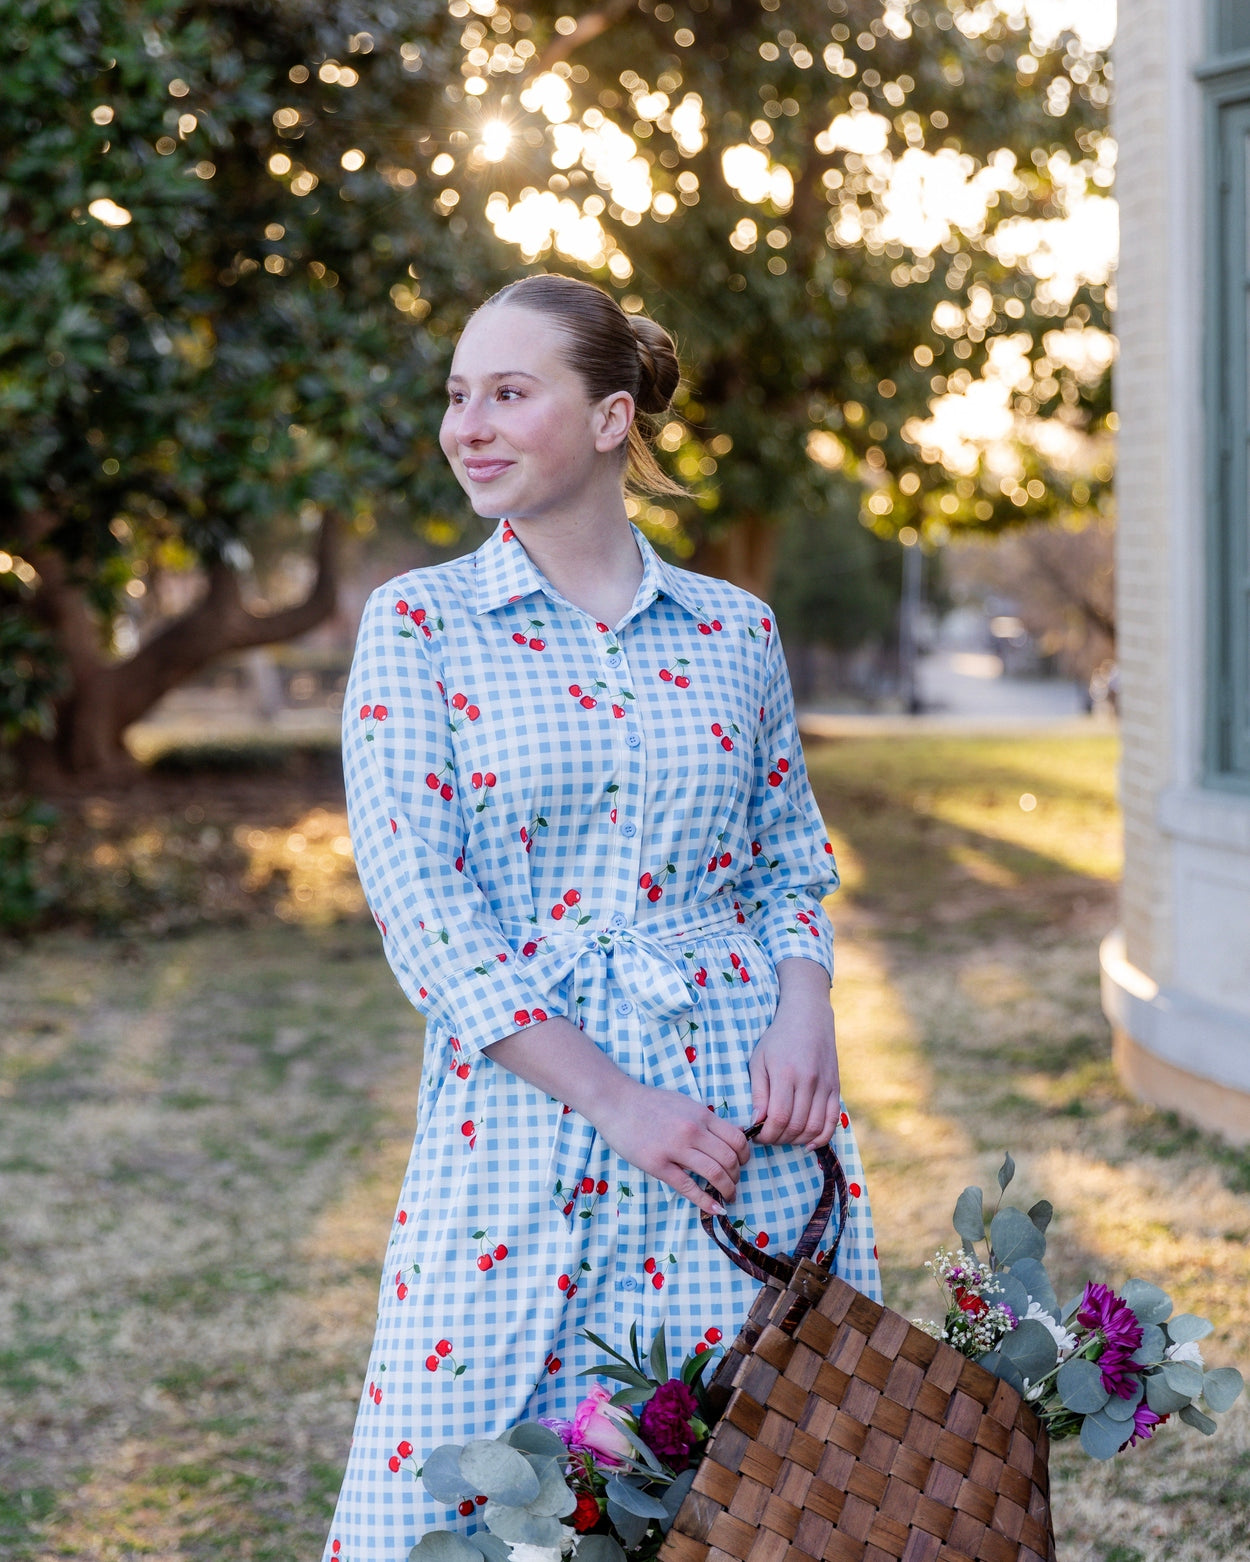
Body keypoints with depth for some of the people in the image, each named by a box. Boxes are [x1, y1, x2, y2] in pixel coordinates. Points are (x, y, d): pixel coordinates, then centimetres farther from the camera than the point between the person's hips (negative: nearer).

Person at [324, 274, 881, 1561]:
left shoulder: (736, 632, 8)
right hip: (523, 1107, -2)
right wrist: (611, 1099, -15)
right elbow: (415, 894, -7)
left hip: (747, 1113, 2)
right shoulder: (418, 624, 1)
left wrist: (804, 1015, -6)